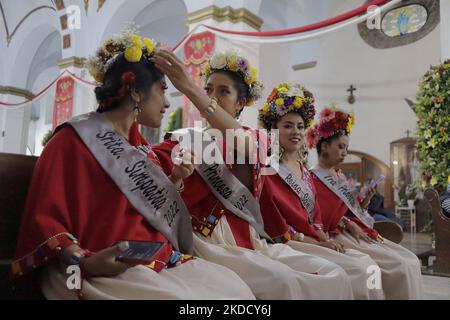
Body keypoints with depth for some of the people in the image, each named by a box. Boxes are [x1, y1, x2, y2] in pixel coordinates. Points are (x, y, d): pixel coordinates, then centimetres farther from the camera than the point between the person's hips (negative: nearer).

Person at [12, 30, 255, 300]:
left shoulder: (140, 145, 17)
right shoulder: (72, 140, -5)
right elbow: (45, 220, -9)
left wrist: (175, 179, 7)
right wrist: (85, 262, -24)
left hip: (163, 262, 7)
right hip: (109, 271, -7)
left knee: (233, 286, -11)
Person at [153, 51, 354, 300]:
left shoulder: (257, 139, 10)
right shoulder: (185, 139, 5)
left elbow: (241, 144, -16)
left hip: (252, 241, 4)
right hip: (211, 242, -3)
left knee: (334, 276, -12)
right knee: (285, 283, -27)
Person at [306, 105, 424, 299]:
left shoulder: (340, 178, 18)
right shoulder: (313, 179, -7)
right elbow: (322, 218, -14)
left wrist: (366, 200, 1)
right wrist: (349, 224, -19)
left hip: (360, 232, 8)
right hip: (339, 236, -8)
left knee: (411, 260, -2)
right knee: (400, 266, -17)